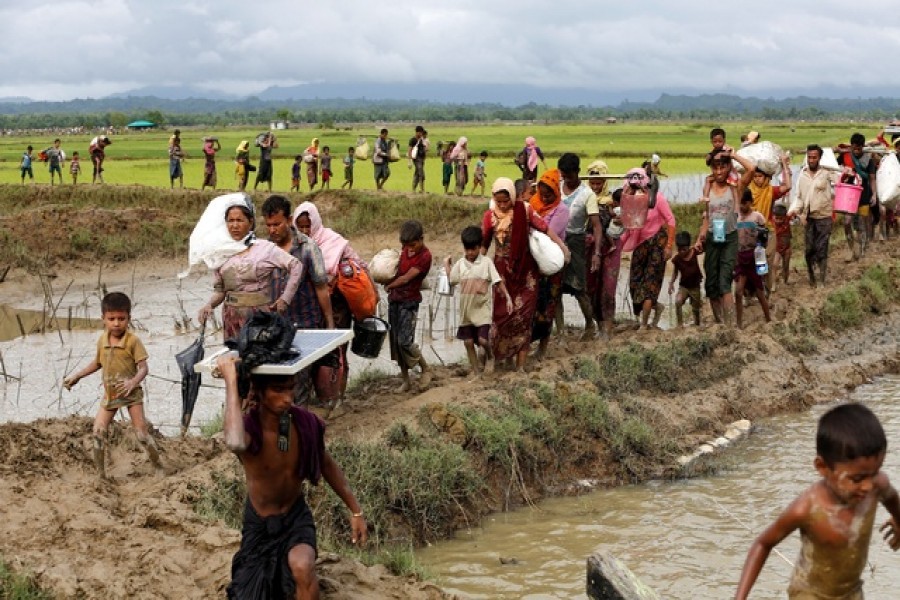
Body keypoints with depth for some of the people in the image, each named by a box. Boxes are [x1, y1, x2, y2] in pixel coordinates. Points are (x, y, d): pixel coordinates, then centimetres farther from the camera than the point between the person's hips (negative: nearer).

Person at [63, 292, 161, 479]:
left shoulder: (133, 341, -15)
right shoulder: (102, 340, 2)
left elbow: (143, 368, -18)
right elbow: (97, 363, 19)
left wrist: (134, 382, -36)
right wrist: (76, 376, 17)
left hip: (131, 394, -5)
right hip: (110, 394, 5)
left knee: (141, 432, -5)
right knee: (98, 431, -4)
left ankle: (159, 467, 11)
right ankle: (100, 474, 5)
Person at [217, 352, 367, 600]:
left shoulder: (306, 423, -17)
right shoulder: (249, 427, -29)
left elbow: (327, 465, 3)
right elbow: (235, 444, -58)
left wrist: (356, 511, 5)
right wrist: (231, 381, -50)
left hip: (296, 516, 1)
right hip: (260, 524, -1)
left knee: (302, 567, -31)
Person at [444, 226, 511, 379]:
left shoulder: (486, 263, -6)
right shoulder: (460, 264, 4)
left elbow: (498, 282, -6)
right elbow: (451, 280, 11)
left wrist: (508, 298, -12)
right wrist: (447, 265, 12)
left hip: (482, 308, -4)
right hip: (466, 309, 4)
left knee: (483, 339, -14)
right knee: (468, 342, 5)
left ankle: (489, 357, 20)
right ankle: (476, 373, 17)